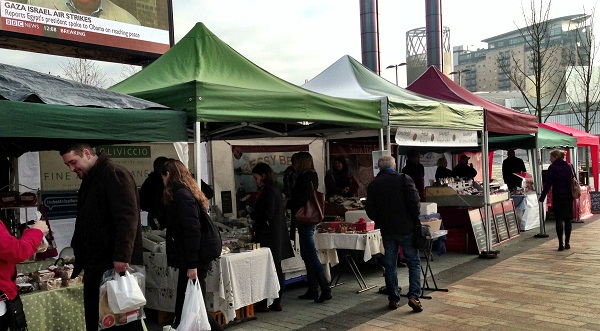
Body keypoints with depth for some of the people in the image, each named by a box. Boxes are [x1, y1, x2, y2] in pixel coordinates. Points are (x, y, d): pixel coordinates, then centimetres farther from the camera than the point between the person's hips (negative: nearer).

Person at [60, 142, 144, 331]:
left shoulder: (115, 175, -12)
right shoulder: (89, 180, 18)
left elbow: (127, 218, -22)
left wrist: (122, 256, -28)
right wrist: (78, 255, 22)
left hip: (116, 265, -9)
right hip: (95, 266, 10)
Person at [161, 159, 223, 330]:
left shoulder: (181, 195, -14)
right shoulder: (188, 193, 17)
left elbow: (192, 231, -21)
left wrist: (192, 265, -22)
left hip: (192, 263, -10)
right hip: (189, 261, 10)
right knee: (184, 309, 13)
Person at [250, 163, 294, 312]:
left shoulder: (269, 192, -15)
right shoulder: (275, 190, 15)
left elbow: (267, 215, -20)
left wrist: (252, 215, -4)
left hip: (269, 237, -10)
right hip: (278, 235, 10)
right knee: (277, 269, 11)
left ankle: (262, 303, 3)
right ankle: (277, 302, 18)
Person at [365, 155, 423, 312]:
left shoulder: (373, 184, 3)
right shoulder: (404, 179, -4)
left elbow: (370, 210, 2)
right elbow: (414, 202, -12)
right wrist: (415, 220, 0)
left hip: (387, 230, 2)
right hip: (406, 228, -2)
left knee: (390, 265, 10)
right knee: (414, 263, 7)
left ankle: (393, 299, 14)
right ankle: (414, 296, -4)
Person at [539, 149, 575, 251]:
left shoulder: (552, 167, -8)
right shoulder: (569, 166, 7)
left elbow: (548, 184, -11)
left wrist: (542, 197, -8)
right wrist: (574, 194, 17)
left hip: (557, 196, -4)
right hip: (568, 196, 4)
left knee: (559, 220, -1)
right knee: (568, 219, 10)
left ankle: (561, 243, -3)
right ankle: (567, 242, 13)